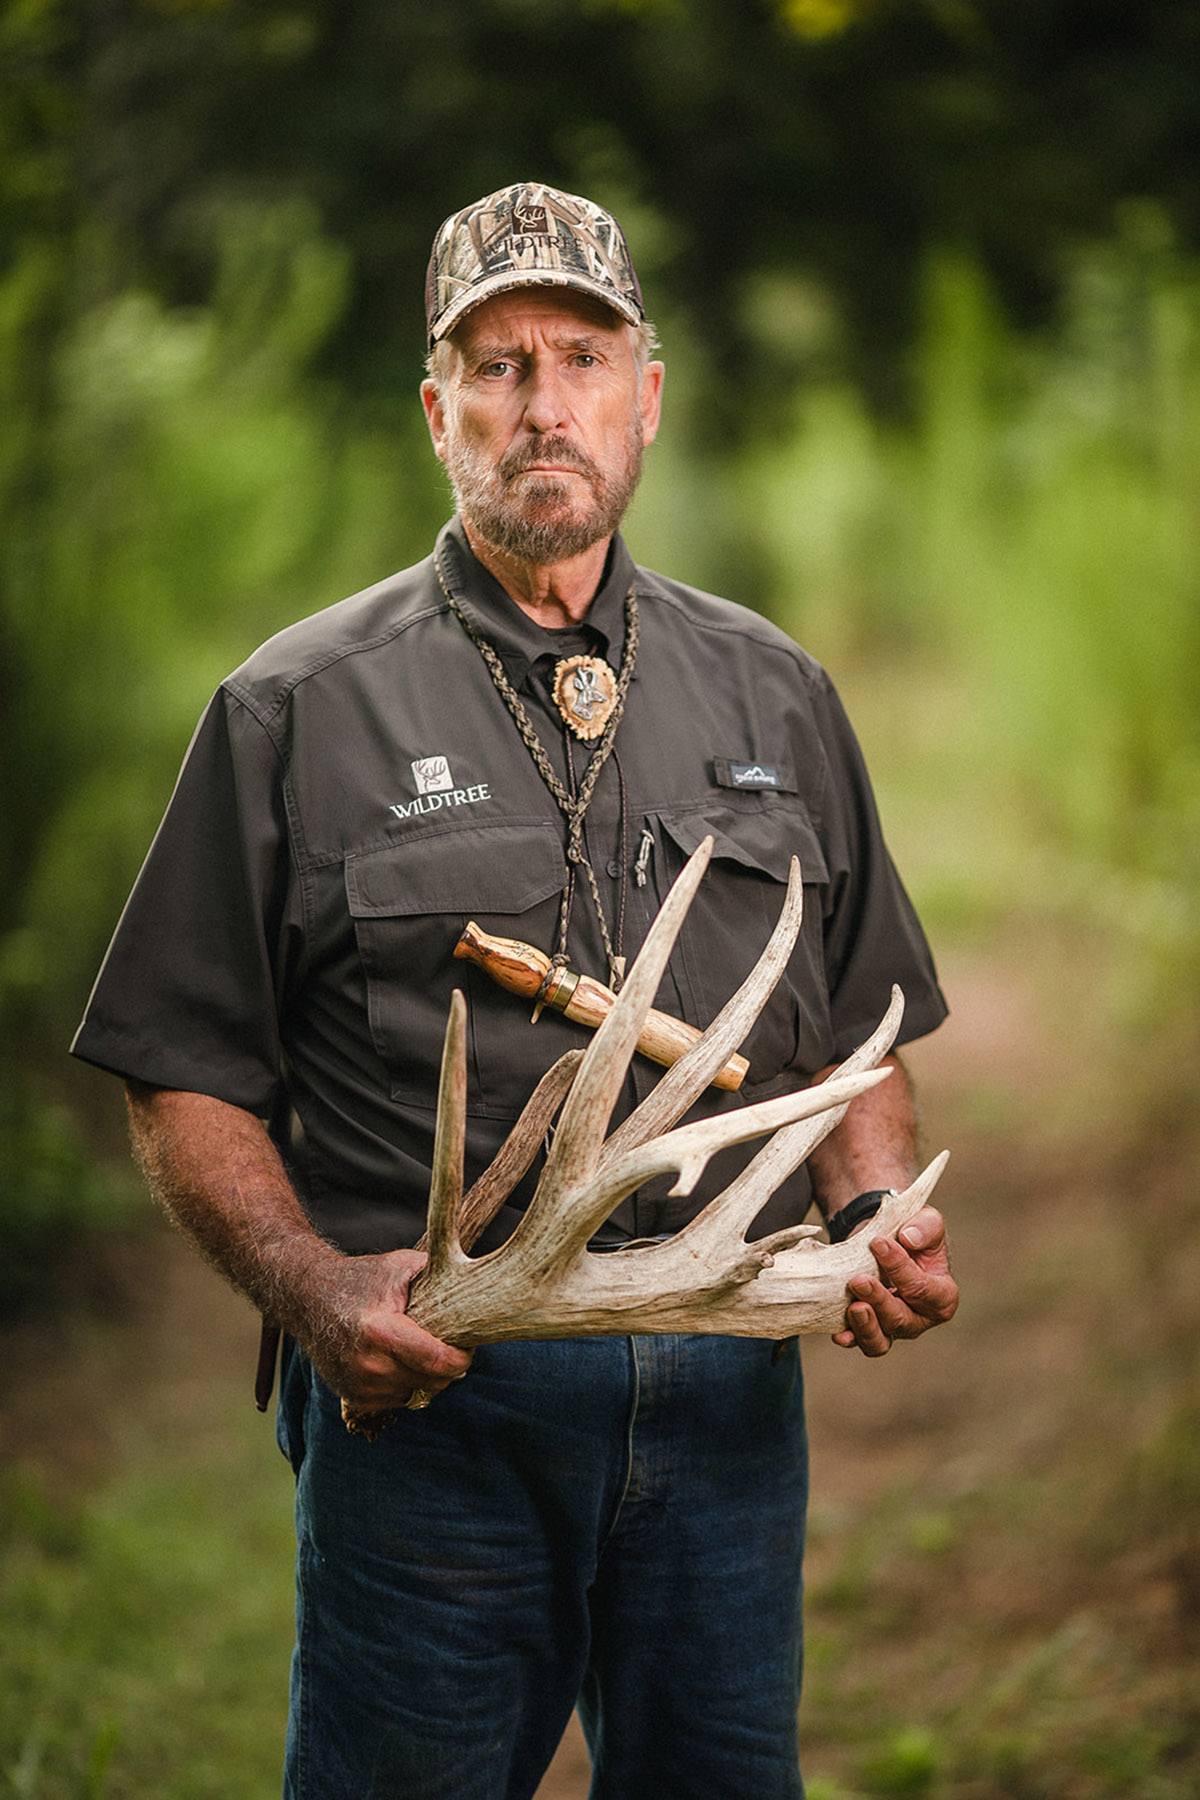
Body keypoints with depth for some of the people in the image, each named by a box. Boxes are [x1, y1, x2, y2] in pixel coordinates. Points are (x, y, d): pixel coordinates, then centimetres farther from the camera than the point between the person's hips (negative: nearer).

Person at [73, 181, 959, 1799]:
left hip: (728, 1385, 3)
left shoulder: (775, 694, 12)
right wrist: (313, 1286, -15)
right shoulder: (299, 710, 1)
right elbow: (188, 1083, 1)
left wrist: (880, 1219, -1)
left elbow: (853, 1040, 18)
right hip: (430, 1386, -3)